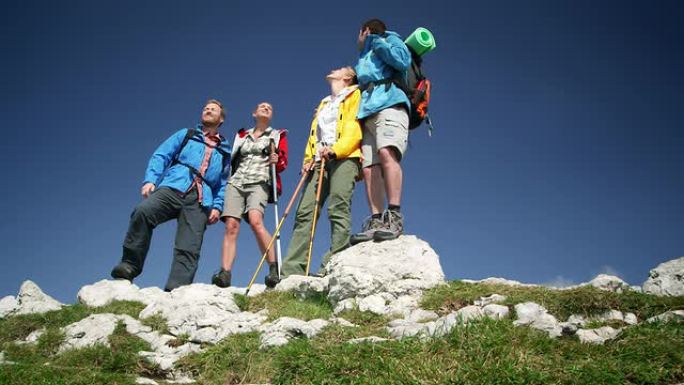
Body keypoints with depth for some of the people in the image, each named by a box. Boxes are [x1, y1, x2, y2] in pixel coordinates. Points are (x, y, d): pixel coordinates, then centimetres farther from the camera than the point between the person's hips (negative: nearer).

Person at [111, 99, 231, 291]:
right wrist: (150, 180, -3)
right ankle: (130, 265, -23)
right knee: (143, 212, -31)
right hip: (172, 188, -1)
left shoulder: (225, 151, 28)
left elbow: (224, 183, 22)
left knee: (189, 250, -17)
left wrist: (217, 206, 4)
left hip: (200, 201, 1)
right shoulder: (186, 135, 25)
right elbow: (160, 156, 15)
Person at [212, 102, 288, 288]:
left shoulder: (277, 135, 19)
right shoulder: (242, 135, 25)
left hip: (259, 183, -3)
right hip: (236, 182, 3)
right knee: (231, 226, -15)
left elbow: (283, 162, 10)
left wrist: (276, 161, -12)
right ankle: (225, 274, -23)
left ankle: (274, 269, -25)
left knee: (255, 221, -29)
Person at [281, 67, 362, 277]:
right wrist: (308, 159, 8)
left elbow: (356, 128, -3)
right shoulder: (324, 103, 34)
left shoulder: (355, 95, 13)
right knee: (304, 212, -8)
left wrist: (336, 149, -17)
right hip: (320, 160, 6)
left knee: (338, 208, -20)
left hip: (345, 157, -6)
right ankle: (292, 270, -14)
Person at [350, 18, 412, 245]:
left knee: (386, 153, -30)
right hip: (367, 113, 8)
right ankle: (376, 222, -18)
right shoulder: (363, 60, 37)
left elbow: (403, 60, -3)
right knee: (369, 167, -10)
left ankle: (394, 217, -37)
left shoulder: (389, 39, 18)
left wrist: (376, 42, 4)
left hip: (390, 105, -7)